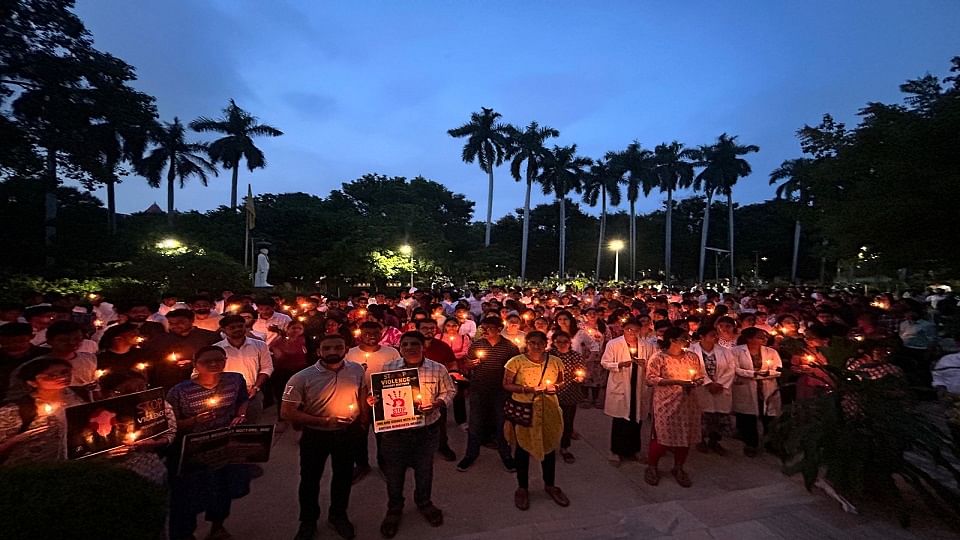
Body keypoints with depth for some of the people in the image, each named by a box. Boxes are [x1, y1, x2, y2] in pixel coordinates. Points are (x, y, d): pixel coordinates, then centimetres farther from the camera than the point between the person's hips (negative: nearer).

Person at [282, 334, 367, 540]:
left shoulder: (357, 370, -13)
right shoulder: (302, 378, -21)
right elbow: (286, 412, -18)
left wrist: (363, 423, 7)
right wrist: (323, 421, -22)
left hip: (348, 432, 2)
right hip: (315, 435, -2)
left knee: (344, 476, 21)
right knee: (310, 478, 18)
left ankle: (338, 515, 47)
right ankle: (308, 521, 44)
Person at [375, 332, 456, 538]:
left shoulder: (438, 369, -10)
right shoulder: (388, 368, -7)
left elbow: (449, 391, 1)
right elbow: (380, 394, 6)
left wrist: (438, 403, -17)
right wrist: (374, 400, -16)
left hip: (427, 430, 0)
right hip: (395, 430, 0)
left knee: (424, 469, 21)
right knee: (394, 471, 15)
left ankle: (424, 502, 49)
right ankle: (394, 509, 43)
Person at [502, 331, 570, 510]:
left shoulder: (555, 362, -3)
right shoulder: (516, 362, -13)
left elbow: (561, 382, 11)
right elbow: (506, 385, -9)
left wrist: (556, 387, -12)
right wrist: (526, 389, -22)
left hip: (549, 410, 3)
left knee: (549, 446, 16)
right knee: (523, 448, 11)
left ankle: (550, 485, 39)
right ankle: (522, 488, 32)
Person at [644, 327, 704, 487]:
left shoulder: (693, 357, 5)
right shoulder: (658, 358, -10)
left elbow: (700, 377, 13)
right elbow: (651, 379, -15)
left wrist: (695, 383, -11)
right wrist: (676, 381, -20)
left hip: (687, 404, 5)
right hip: (665, 404, -5)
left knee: (686, 436, 10)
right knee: (662, 436, 0)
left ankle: (678, 468, 31)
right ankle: (652, 468, 21)